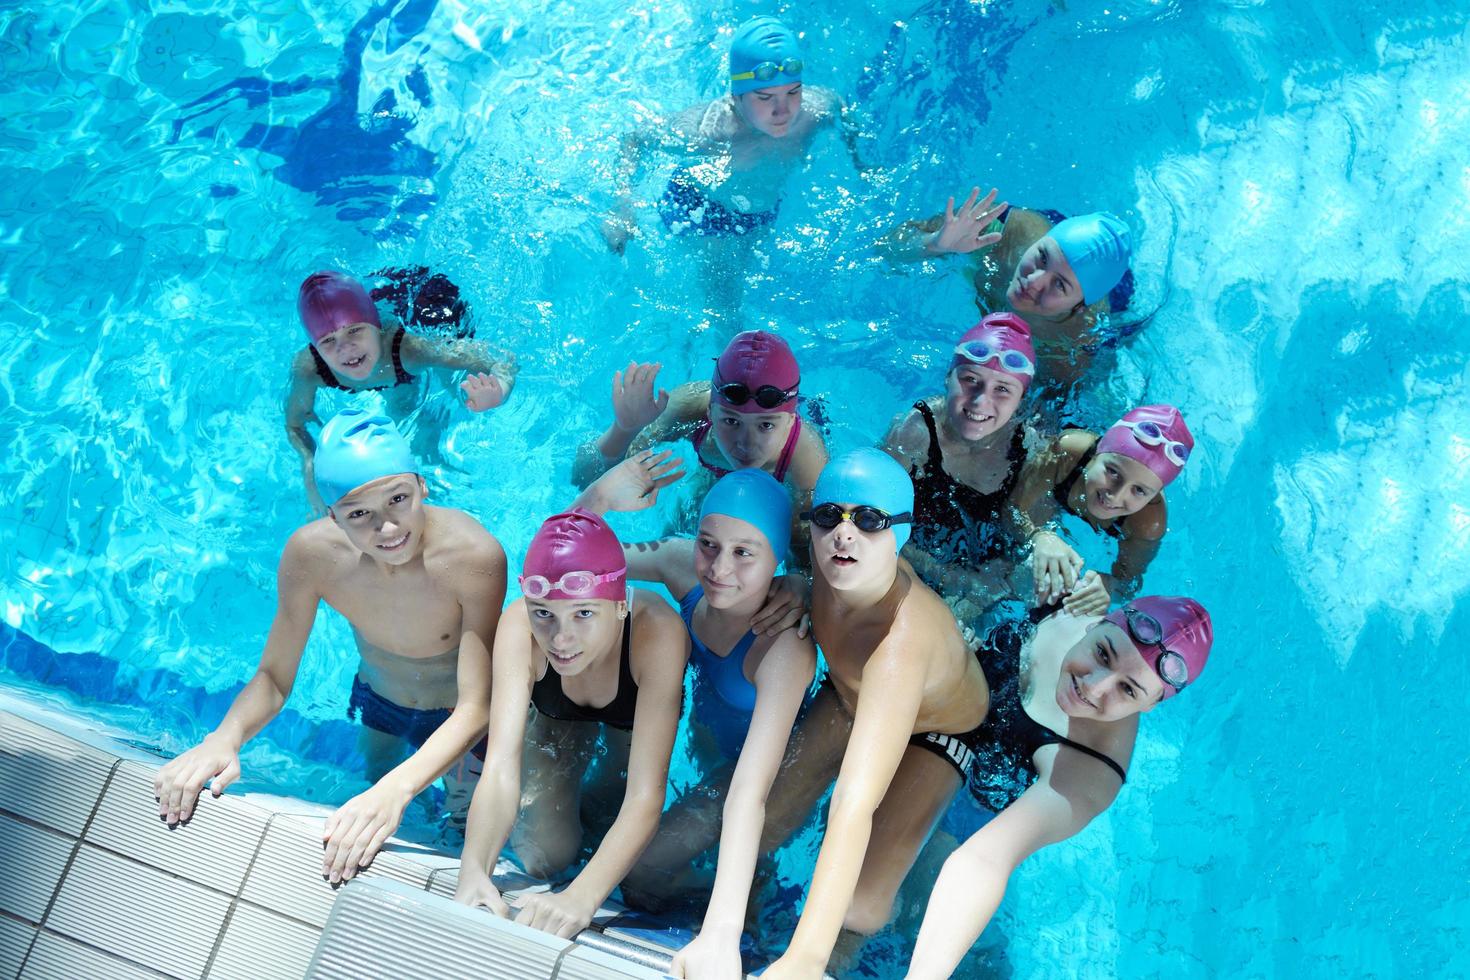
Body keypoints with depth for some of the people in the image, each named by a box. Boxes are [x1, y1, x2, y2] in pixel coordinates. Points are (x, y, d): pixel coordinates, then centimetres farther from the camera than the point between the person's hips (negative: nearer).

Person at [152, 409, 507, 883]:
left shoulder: (476, 555, -42)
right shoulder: (310, 553, -30)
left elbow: (476, 708, -40)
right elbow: (274, 678, -18)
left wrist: (398, 788, -55)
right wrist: (224, 737, -39)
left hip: (459, 717, -3)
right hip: (379, 704, 3)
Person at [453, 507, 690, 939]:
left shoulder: (657, 631, -45)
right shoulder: (518, 625, -39)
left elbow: (645, 795, -48)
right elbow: (500, 766, -44)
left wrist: (581, 896, -62)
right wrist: (473, 871, -62)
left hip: (636, 721, -1)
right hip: (557, 716, 1)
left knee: (639, 868, -1)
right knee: (544, 858, -6)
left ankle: (601, 783, 28)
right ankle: (569, 793, 25)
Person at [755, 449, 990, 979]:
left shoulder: (901, 641, -49)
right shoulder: (823, 560, -30)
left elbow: (856, 805, -58)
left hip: (939, 731, -5)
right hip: (848, 698, 5)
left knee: (859, 908, -13)